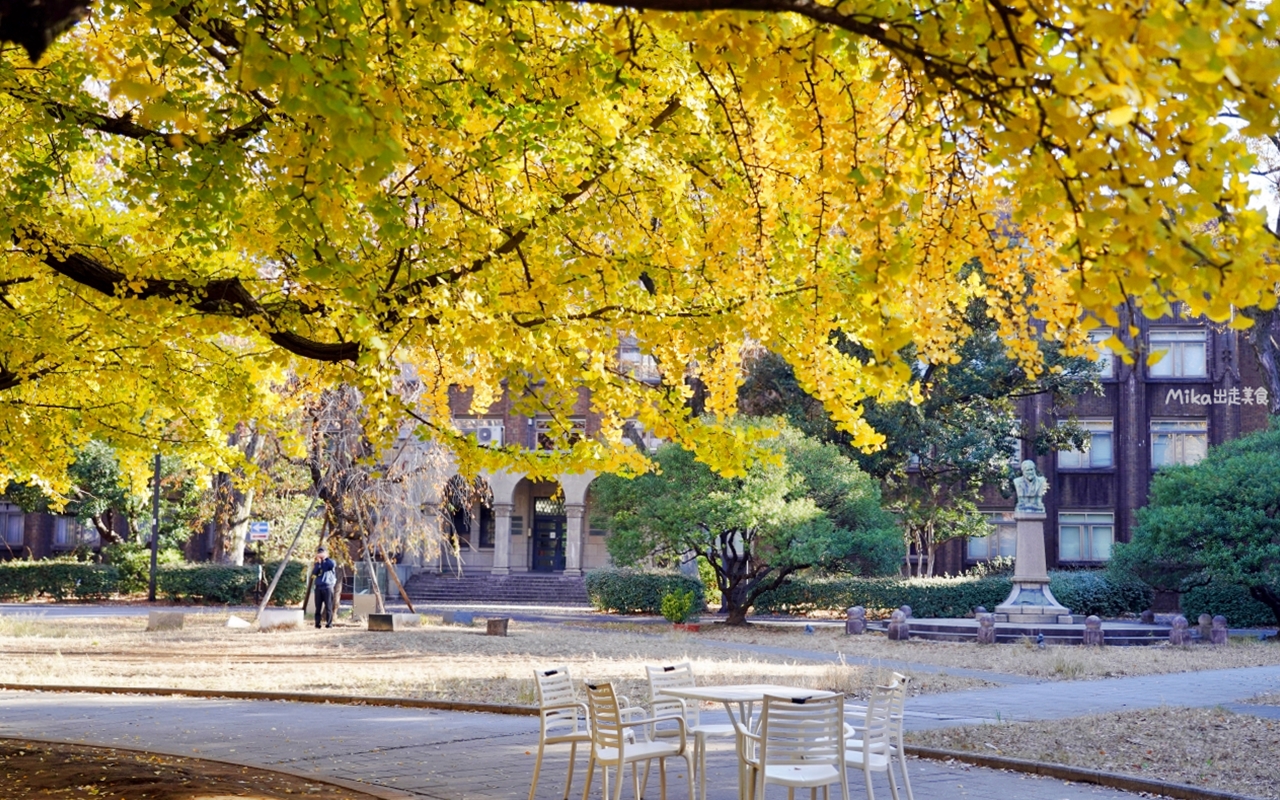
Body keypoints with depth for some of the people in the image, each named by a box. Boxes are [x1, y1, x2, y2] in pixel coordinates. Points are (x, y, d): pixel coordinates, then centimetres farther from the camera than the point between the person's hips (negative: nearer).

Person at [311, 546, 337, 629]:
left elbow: (333, 565, -17)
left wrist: (326, 558, -6)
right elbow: (314, 573, 2)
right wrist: (318, 563, -6)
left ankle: (329, 623, -6)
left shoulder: (330, 562, 8)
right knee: (318, 606, 1)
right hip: (318, 587, 4)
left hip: (328, 587, -4)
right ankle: (317, 623, 3)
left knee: (328, 606, -6)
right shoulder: (318, 564, 18)